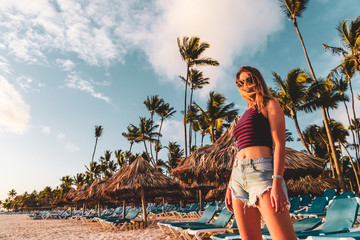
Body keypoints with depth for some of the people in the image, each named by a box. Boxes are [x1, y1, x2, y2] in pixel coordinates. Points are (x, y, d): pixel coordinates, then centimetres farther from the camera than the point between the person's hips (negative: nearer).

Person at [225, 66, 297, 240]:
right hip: (238, 176, 7)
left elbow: (279, 144, -5)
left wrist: (277, 183, -17)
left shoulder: (269, 105, 7)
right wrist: (230, 186, 17)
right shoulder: (243, 117, 25)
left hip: (262, 171, -6)